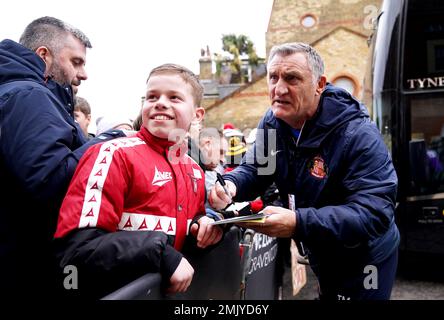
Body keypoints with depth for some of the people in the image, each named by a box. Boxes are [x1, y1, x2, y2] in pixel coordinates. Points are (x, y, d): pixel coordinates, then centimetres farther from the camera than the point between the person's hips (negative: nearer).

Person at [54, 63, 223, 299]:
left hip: (175, 289, 5)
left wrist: (204, 222, 2)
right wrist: (163, 255, -22)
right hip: (118, 290, -5)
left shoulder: (193, 169, 7)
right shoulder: (115, 155, -11)